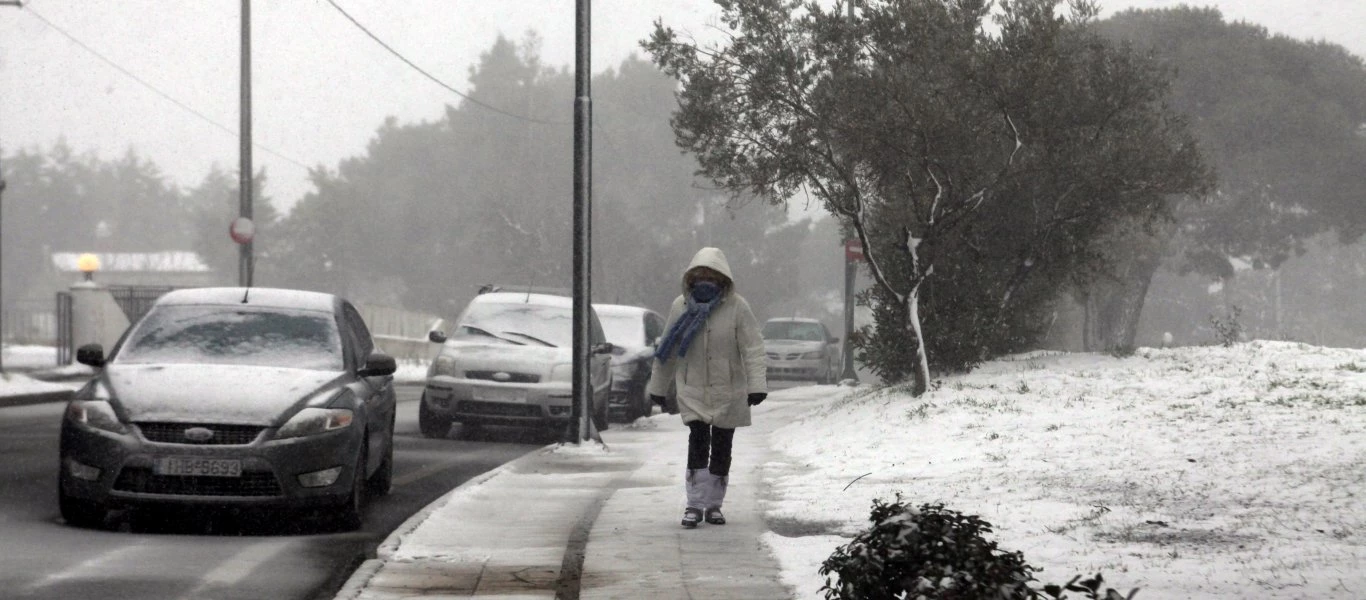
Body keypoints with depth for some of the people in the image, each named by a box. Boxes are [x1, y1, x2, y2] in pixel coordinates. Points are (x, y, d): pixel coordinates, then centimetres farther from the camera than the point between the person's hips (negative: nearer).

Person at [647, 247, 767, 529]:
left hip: (728, 393, 0)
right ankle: (695, 504, -11)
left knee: (721, 447, 7)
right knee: (698, 440, -14)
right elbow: (667, 351, 10)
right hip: (693, 391, 0)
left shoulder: (737, 307, -7)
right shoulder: (681, 307, 0)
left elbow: (753, 348, -11)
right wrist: (658, 387, 16)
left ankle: (714, 504, 20)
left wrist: (757, 384, -22)